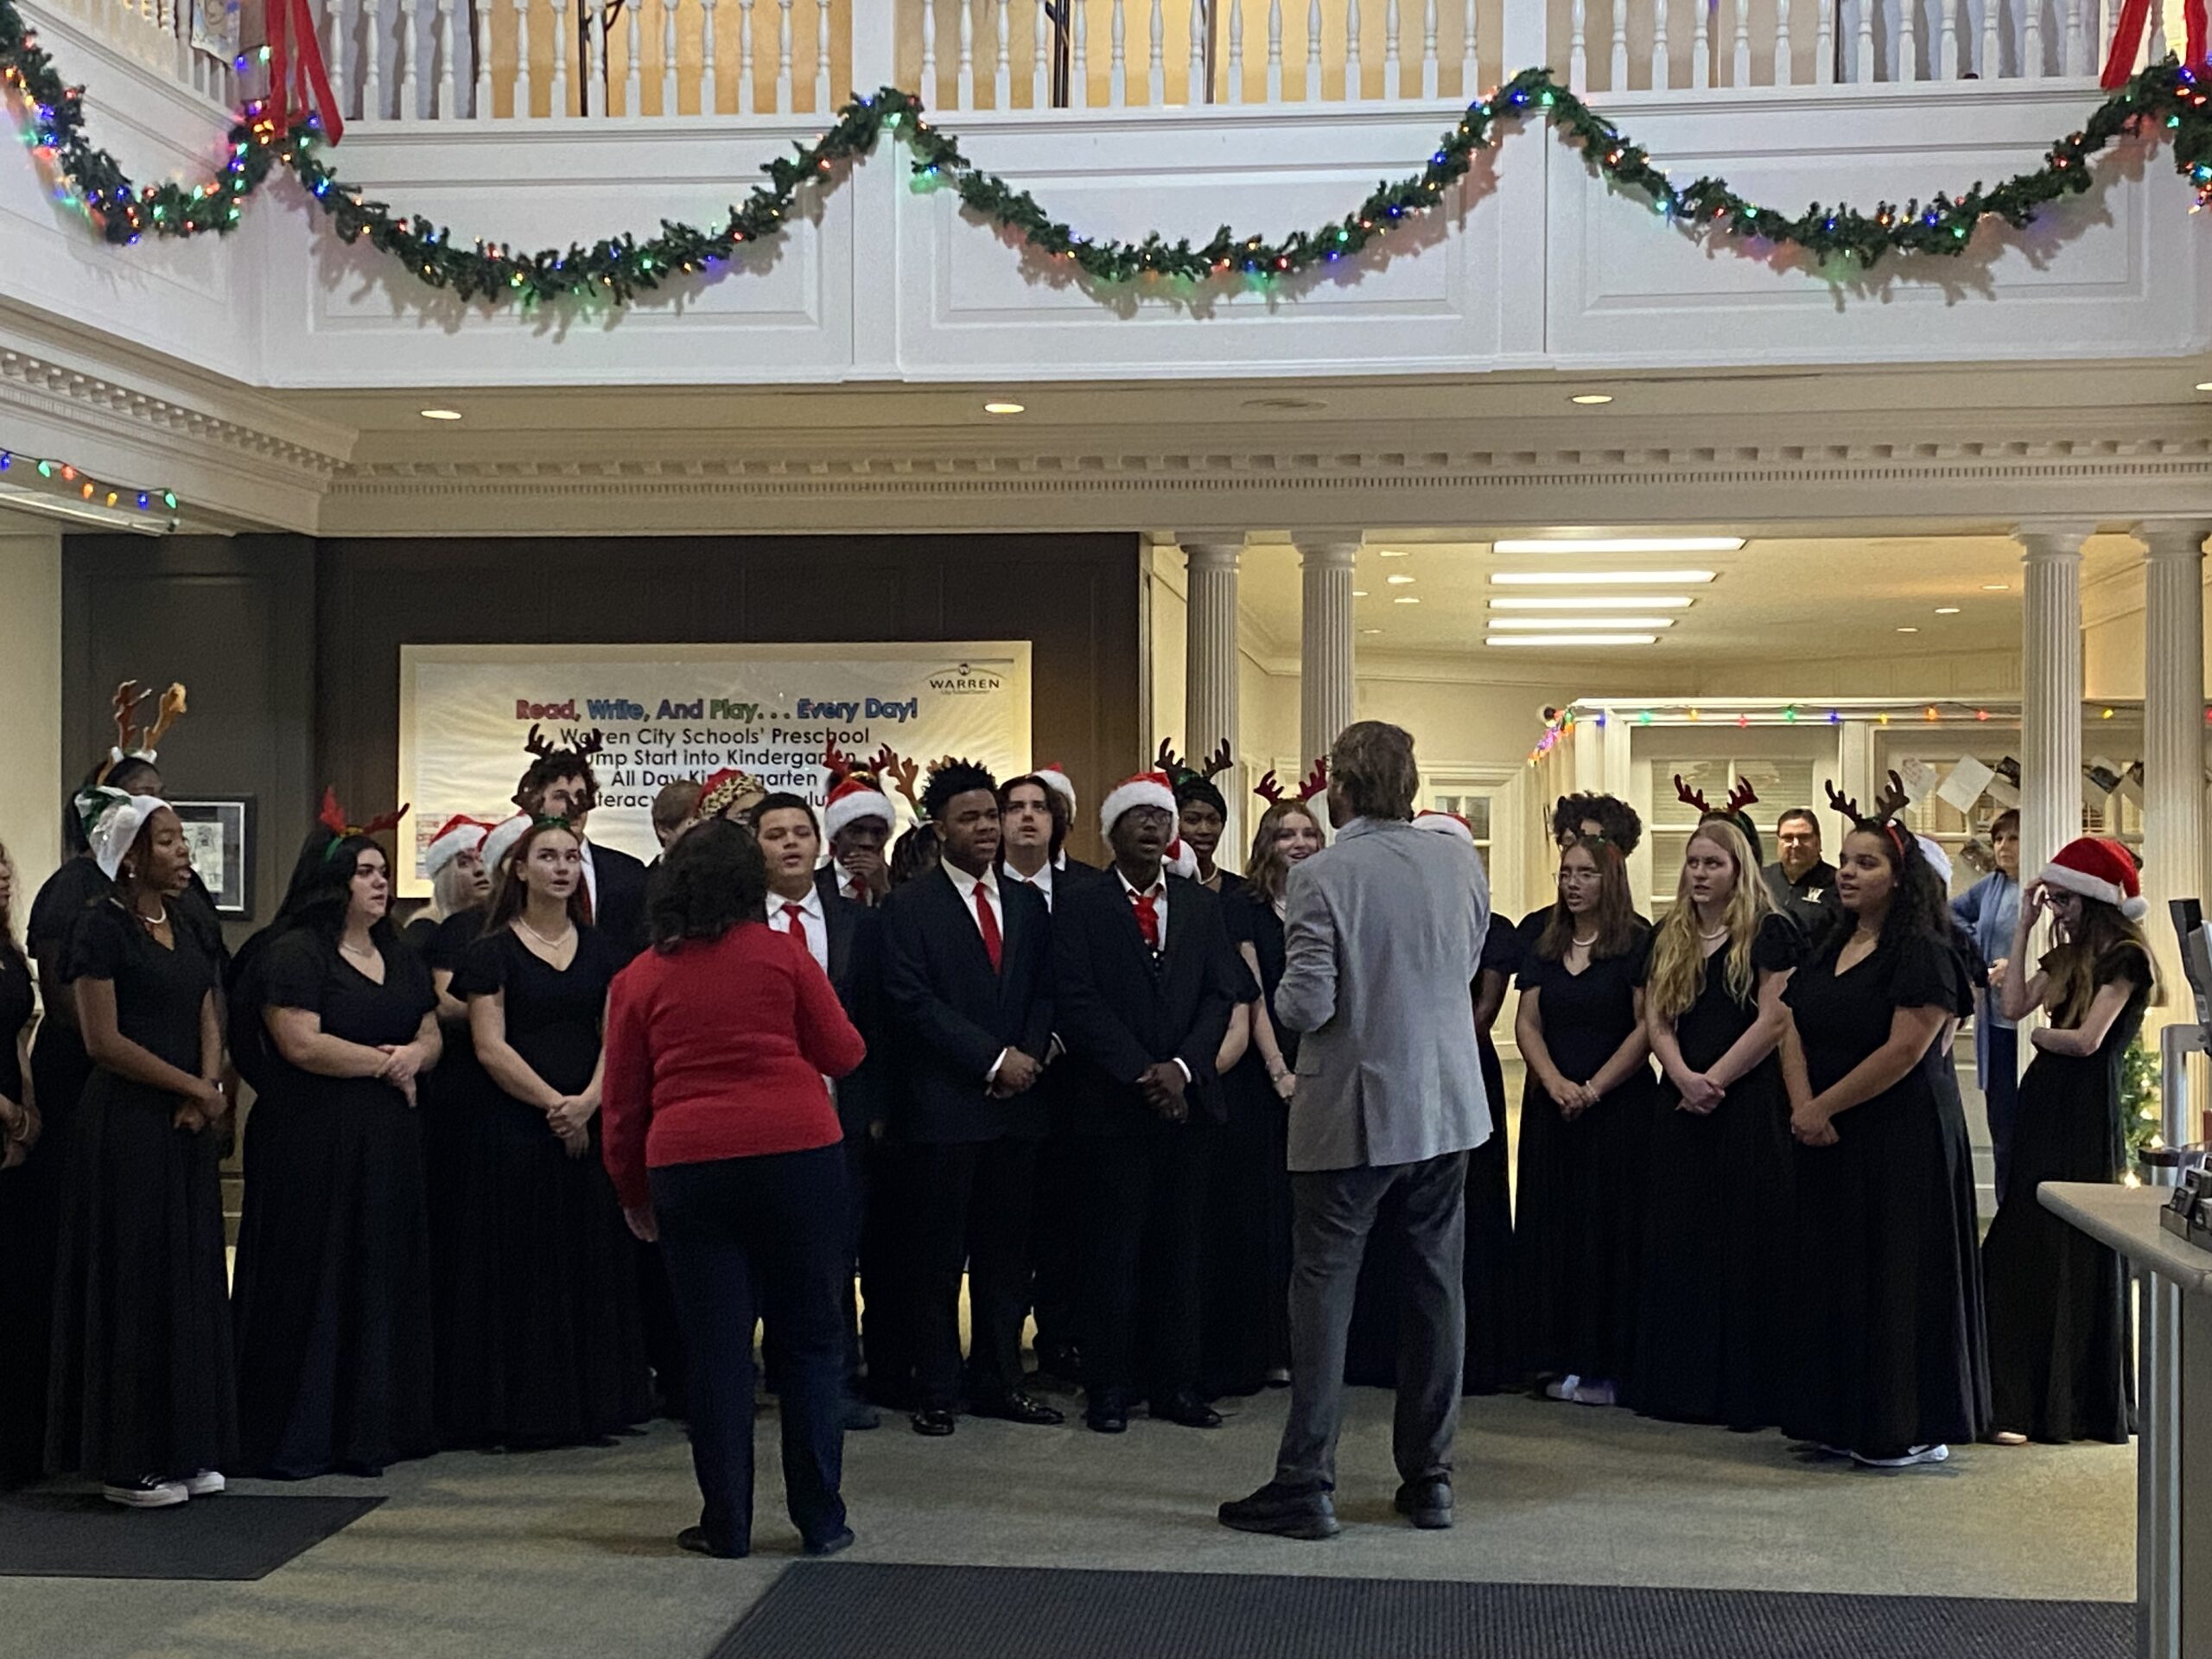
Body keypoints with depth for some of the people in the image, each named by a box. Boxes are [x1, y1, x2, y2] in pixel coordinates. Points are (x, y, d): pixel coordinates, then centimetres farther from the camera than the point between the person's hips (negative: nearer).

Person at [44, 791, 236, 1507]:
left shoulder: (185, 932, 14)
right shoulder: (101, 928, -8)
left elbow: (208, 1025, 12)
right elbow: (104, 1040, -14)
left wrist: (206, 1092, -7)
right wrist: (194, 1089, -10)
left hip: (188, 1129, 7)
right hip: (127, 1126, -7)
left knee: (190, 1281, 9)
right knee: (133, 1285, -2)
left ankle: (186, 1450, 16)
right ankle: (128, 1462, 6)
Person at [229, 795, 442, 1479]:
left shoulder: (400, 958, 16)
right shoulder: (293, 954, -8)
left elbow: (432, 1036, 17)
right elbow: (300, 1044, -19)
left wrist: (415, 1056, -6)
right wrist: (383, 1061, -9)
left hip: (389, 1142, 8)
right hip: (312, 1145, -7)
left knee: (383, 1281, 9)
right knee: (313, 1286, -4)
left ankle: (373, 1426, 17)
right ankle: (294, 1439, 2)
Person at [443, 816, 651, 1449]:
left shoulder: (599, 948, 11)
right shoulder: (492, 951, -1)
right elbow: (490, 1047, -8)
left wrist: (588, 1102, -12)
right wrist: (553, 1104, -16)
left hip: (591, 1128, 4)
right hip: (517, 1129, -4)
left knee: (593, 1264, 6)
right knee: (523, 1268, -2)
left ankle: (593, 1403, 14)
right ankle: (521, 1410, 5)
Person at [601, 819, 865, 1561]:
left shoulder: (638, 979, 7)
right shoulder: (782, 953, 1)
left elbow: (621, 1103, 10)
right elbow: (842, 1053, 5)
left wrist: (631, 1191, 21)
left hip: (687, 1167, 1)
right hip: (798, 1154, -1)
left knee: (716, 1351, 6)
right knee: (811, 1340, 7)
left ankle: (726, 1524, 10)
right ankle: (820, 1519, 10)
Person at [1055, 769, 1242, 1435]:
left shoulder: (1202, 906, 13)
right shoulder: (1079, 906, 1)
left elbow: (1222, 994, 6)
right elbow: (1077, 1002, -7)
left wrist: (1182, 1067, -9)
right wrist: (1142, 1074, -13)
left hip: (1187, 1098, 3)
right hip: (1113, 1102, -3)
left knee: (1181, 1249, 6)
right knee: (1113, 1250, 0)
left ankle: (1177, 1384, 13)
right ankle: (1109, 1388, 7)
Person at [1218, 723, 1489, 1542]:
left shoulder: (1323, 877, -15)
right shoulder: (1460, 860, 0)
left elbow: (1305, 1006, -18)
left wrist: (1283, 991, 3)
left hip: (1351, 1115, -5)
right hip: (1446, 1106, 5)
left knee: (1323, 1292, 3)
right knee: (1436, 1291, 12)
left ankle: (1306, 1483, 5)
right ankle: (1429, 1477, 18)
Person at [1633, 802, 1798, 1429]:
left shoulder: (1769, 933, -2)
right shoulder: (1670, 939, 15)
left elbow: (1774, 1022, -10)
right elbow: (1656, 1020, 8)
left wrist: (1716, 1079, -14)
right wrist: (1684, 1078, -10)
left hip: (1750, 1103, -6)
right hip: (1682, 1107, 6)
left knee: (1745, 1247, -5)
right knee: (1677, 1245, 5)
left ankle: (1747, 1388, 0)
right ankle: (1679, 1382, 11)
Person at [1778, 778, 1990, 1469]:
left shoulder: (1921, 952, -11)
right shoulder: (1828, 949, 13)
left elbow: (1905, 1050, -19)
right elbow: (1793, 1031, 8)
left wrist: (1825, 1106, -14)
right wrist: (1803, 1107, -9)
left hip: (1901, 1139, -8)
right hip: (1828, 1145, 8)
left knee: (1896, 1278, -3)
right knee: (1829, 1274, 10)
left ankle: (1909, 1428, 5)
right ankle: (1838, 1417, 18)